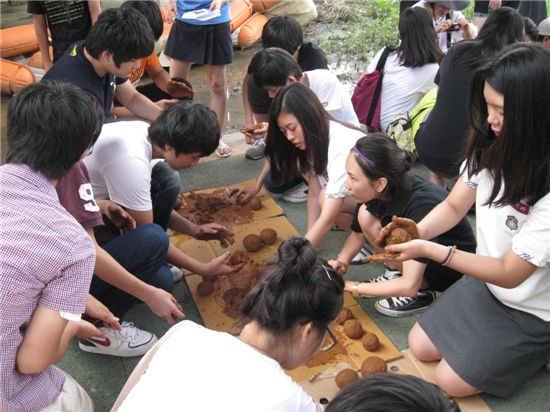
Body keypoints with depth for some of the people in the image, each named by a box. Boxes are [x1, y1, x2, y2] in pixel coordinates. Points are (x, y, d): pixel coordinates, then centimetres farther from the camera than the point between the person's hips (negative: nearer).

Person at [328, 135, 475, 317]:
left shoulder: (421, 205, -37)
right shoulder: (386, 191, -18)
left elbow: (409, 285, -37)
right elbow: (359, 233, 1)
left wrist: (352, 287, -31)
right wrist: (341, 262, -18)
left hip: (452, 270, -6)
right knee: (366, 215, -15)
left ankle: (422, 292, -8)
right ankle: (396, 273, 2)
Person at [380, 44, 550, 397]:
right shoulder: (492, 147, -14)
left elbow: (510, 274, -27)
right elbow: (454, 206, -3)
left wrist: (430, 250, -34)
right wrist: (416, 231, -24)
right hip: (487, 282, 7)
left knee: (451, 380, 0)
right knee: (420, 346, 11)